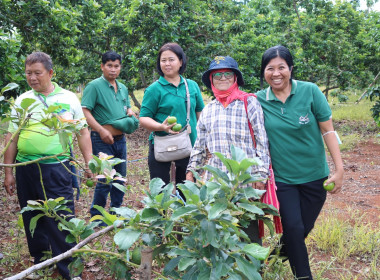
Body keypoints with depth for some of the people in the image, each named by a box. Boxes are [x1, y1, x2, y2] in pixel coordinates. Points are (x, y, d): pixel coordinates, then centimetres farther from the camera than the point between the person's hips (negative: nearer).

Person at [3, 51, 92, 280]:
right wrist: (8, 172, 7)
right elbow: (12, 138, 9)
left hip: (57, 169, -2)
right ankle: (39, 262, 30)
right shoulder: (22, 101, 7)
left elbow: (83, 132, 6)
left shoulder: (69, 98, 3)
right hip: (26, 169, 3)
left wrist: (89, 163, 1)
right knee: (32, 219, 13)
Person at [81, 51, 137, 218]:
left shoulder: (123, 88, 15)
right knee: (104, 180, -4)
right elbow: (85, 111, -14)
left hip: (120, 139, 7)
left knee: (120, 179, 14)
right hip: (103, 140, -7)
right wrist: (101, 130, -23)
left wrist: (130, 112, 3)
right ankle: (96, 217, 11)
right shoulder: (94, 86, -7)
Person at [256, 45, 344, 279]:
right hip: (282, 178, 0)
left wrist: (339, 169, -9)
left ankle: (277, 256, 41)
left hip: (314, 176, 0)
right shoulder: (259, 101, -5)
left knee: (303, 229, 11)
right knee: (293, 228, -5)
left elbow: (328, 130, -6)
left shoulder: (310, 91, -9)